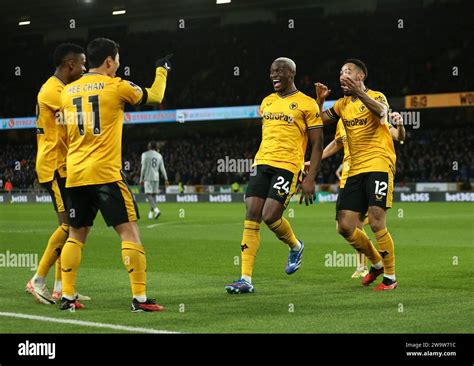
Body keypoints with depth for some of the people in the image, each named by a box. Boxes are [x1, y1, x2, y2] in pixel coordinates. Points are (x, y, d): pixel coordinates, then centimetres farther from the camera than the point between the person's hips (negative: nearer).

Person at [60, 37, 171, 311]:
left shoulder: (68, 91, 12)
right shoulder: (116, 86, -4)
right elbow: (155, 95, 11)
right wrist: (162, 70, 27)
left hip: (75, 175, 6)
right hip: (105, 173, -6)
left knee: (76, 235, 15)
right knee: (129, 231, -3)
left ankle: (67, 296, 12)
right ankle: (140, 297, -8)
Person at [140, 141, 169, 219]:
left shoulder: (145, 154, -2)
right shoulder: (159, 156, 10)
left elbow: (143, 167, -6)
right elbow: (162, 169, 8)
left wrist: (141, 179, -1)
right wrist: (166, 179, 10)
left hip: (148, 177, -5)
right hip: (156, 178, 5)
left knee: (148, 194, -8)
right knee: (153, 195, 12)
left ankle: (156, 209, -29)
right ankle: (151, 213, 13)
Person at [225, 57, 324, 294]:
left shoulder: (306, 104, -2)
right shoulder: (266, 102, 17)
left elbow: (317, 144, -3)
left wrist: (310, 178, -11)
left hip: (287, 167, -6)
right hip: (262, 164, 6)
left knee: (270, 217, -15)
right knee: (251, 217, -5)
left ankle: (295, 246, 19)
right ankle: (246, 279, -7)